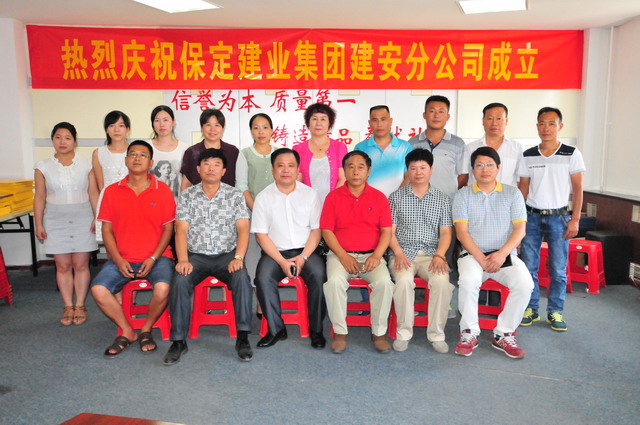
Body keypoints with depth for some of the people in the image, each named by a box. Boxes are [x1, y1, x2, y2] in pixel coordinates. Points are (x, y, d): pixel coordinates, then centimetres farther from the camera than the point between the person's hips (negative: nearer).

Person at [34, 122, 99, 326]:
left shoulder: (86, 163, 1)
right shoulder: (43, 166, 3)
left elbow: (93, 193, 1)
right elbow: (39, 197, 5)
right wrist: (38, 223, 1)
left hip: (82, 219, -1)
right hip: (56, 221, 1)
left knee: (81, 265, 2)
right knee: (63, 266, 5)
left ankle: (80, 305, 13)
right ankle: (68, 307, 15)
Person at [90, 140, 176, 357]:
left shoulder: (162, 190, 1)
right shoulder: (112, 191, 6)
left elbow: (168, 228, 0)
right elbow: (107, 230, 5)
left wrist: (153, 259, -11)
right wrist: (118, 260, -8)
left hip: (156, 258, -2)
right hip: (122, 259, 2)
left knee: (162, 288, -30)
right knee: (98, 289, -20)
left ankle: (146, 330, 0)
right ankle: (127, 331, 2)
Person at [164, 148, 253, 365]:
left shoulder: (235, 195, 5)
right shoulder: (187, 195, 7)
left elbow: (243, 229, -3)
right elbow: (181, 230, -1)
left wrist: (238, 257, -19)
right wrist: (183, 260, -17)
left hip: (226, 255, 0)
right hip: (195, 255, 1)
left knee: (242, 279, -30)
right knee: (180, 282, -28)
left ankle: (243, 338, -21)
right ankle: (179, 340, -15)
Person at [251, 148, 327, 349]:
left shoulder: (310, 194, 5)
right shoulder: (264, 197, 3)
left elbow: (316, 230, 2)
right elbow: (261, 235, -1)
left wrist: (303, 257, -13)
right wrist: (281, 261, -13)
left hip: (305, 250, 0)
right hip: (275, 252, 0)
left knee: (318, 275, -28)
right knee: (263, 278, -28)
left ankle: (316, 329, -12)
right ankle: (276, 329, -12)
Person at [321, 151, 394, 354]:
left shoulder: (379, 197, 8)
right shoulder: (334, 197, 6)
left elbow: (386, 231, 4)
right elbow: (326, 231, 1)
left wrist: (377, 255, -13)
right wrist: (343, 256, -13)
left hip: (371, 255, 1)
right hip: (341, 254, 0)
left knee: (384, 282, -28)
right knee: (334, 281, -30)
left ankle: (379, 332, -7)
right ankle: (340, 332, -11)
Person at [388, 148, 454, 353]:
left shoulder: (442, 199, 12)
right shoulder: (396, 197, 9)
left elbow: (445, 232, 6)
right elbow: (390, 231, 4)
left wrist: (439, 255, -11)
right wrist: (398, 253, -13)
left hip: (431, 254, 1)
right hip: (403, 252, -1)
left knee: (442, 281, -30)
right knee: (404, 280, -33)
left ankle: (436, 334, -15)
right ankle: (403, 332, -16)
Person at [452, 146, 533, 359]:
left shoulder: (512, 193, 10)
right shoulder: (463, 195, 7)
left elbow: (520, 228, 1)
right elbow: (461, 231, -2)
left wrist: (502, 253, -16)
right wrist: (480, 258, -15)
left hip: (505, 255, 2)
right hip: (473, 254, -1)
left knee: (525, 283, -26)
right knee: (468, 280, -33)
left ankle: (504, 334, -9)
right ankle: (469, 333, -13)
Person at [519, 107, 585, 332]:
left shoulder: (571, 154, -1)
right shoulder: (528, 155, 5)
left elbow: (577, 189, 0)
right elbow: (523, 189, 8)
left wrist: (574, 220, -6)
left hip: (558, 216, -2)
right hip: (532, 216, 2)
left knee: (558, 269, 3)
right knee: (528, 267, 4)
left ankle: (555, 312, 16)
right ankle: (530, 309, 17)